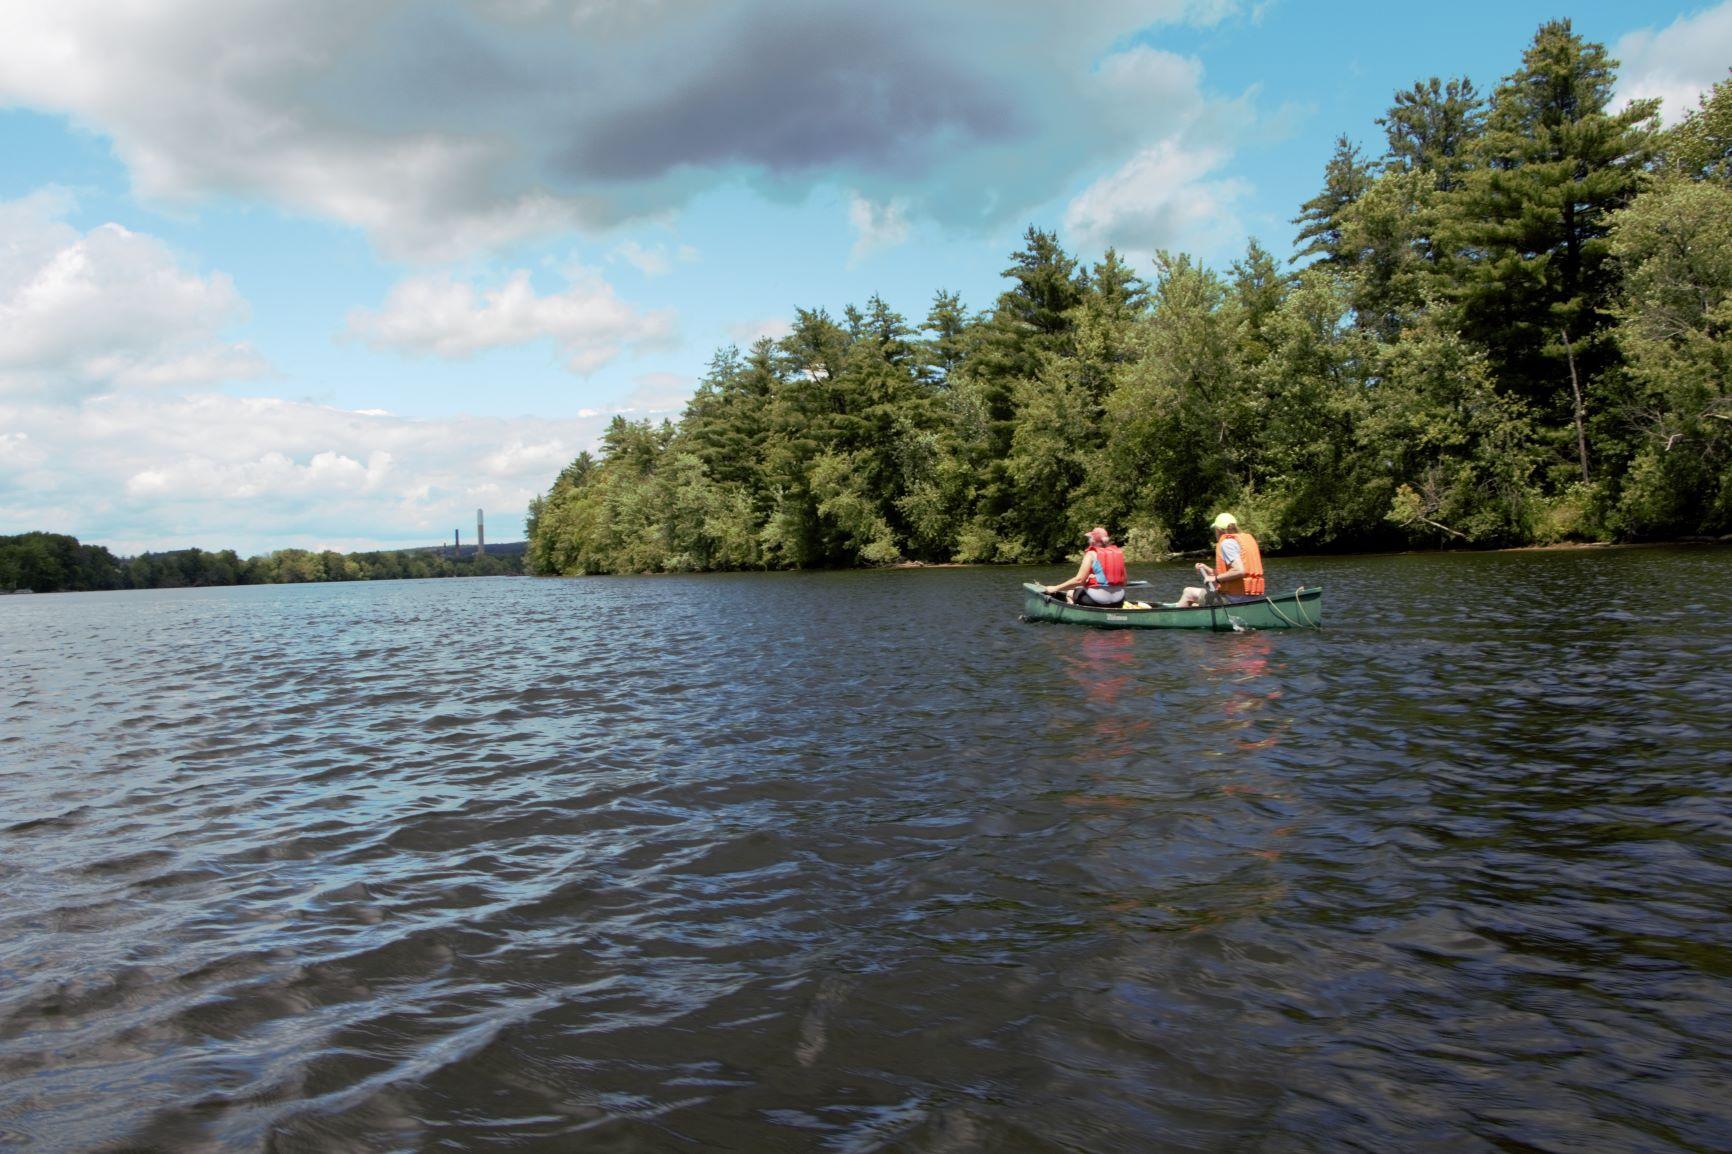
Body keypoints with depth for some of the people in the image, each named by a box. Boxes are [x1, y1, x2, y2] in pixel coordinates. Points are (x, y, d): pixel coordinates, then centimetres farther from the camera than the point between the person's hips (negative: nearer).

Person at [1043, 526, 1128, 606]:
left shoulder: (1092, 554, -6)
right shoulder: (1118, 553, 9)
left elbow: (1079, 580, -14)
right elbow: (1123, 581, 10)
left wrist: (1056, 588, -8)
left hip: (1098, 599, -5)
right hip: (1119, 601, 5)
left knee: (1070, 593, 19)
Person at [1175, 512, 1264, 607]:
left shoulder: (1227, 543, -12)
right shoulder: (1248, 538, 16)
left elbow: (1239, 571, -26)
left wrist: (1216, 578, -15)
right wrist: (1210, 571, 18)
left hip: (1234, 598, -9)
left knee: (1189, 593, 9)